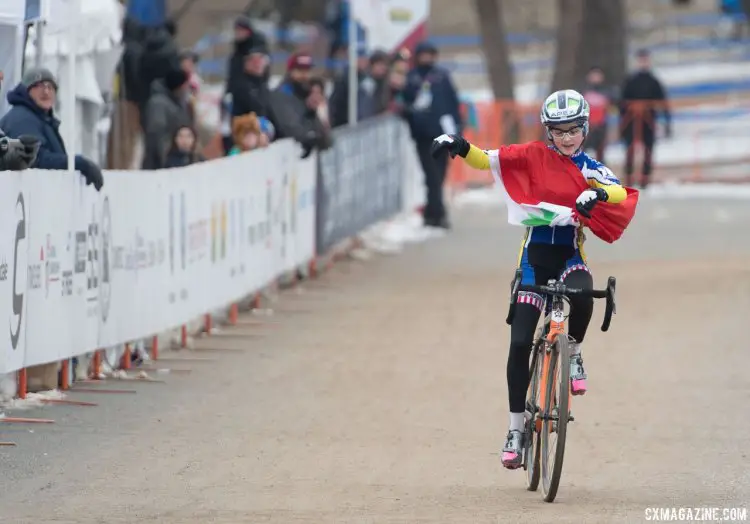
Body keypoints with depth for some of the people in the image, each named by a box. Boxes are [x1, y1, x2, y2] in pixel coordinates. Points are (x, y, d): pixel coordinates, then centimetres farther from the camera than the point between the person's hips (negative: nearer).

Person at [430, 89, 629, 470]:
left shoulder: (590, 169, 2)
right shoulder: (534, 156, 3)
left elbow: (620, 193, -17)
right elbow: (487, 160, -5)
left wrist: (599, 193, -39)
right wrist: (459, 147, -24)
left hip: (570, 256, -1)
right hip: (534, 255, 1)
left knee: (581, 295, -36)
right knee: (520, 343, -5)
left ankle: (573, 353, -4)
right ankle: (516, 428, 6)